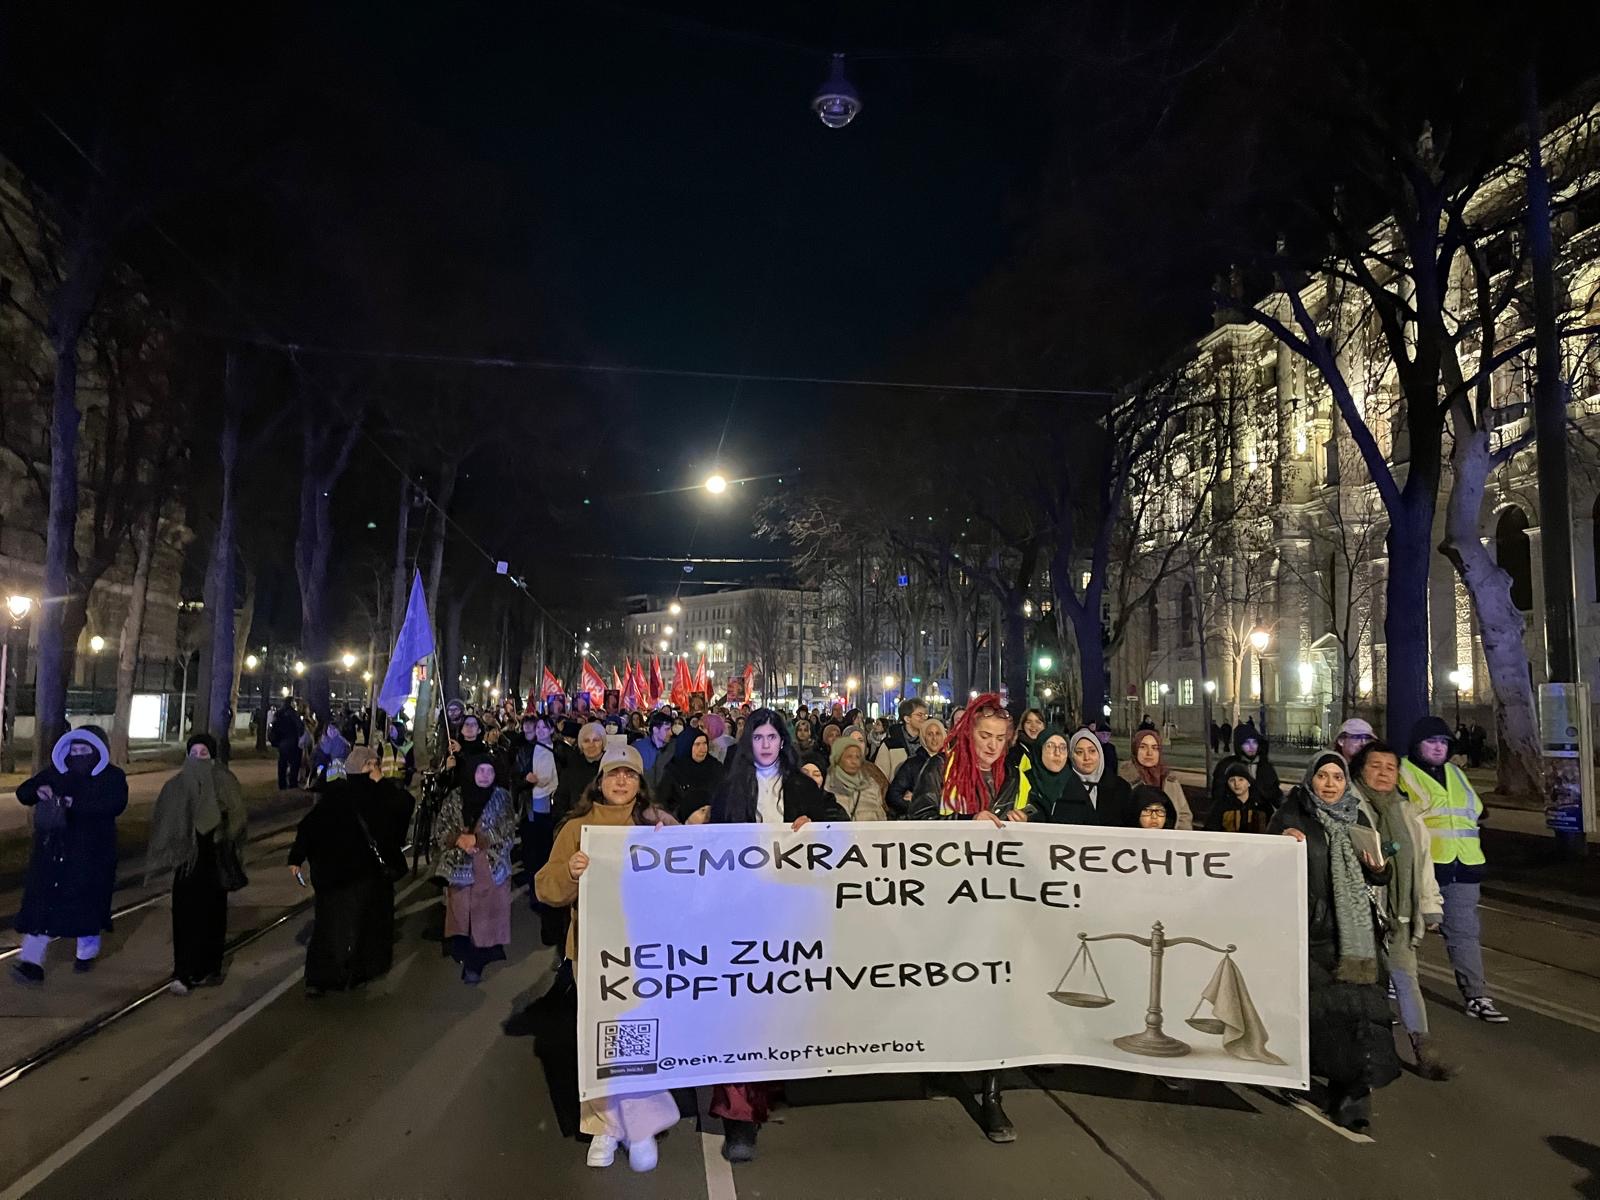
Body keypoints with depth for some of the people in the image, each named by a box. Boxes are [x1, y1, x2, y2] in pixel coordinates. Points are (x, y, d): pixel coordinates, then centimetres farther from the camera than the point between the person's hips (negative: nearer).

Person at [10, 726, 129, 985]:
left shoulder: (112, 777, -3)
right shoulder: (55, 773, 9)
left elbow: (115, 804, -18)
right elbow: (23, 792, 9)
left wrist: (76, 804, -28)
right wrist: (38, 791, -15)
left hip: (90, 854, -3)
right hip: (51, 850, 3)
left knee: (87, 902, 7)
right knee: (41, 902, -6)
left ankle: (87, 952, 28)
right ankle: (31, 960, -6)